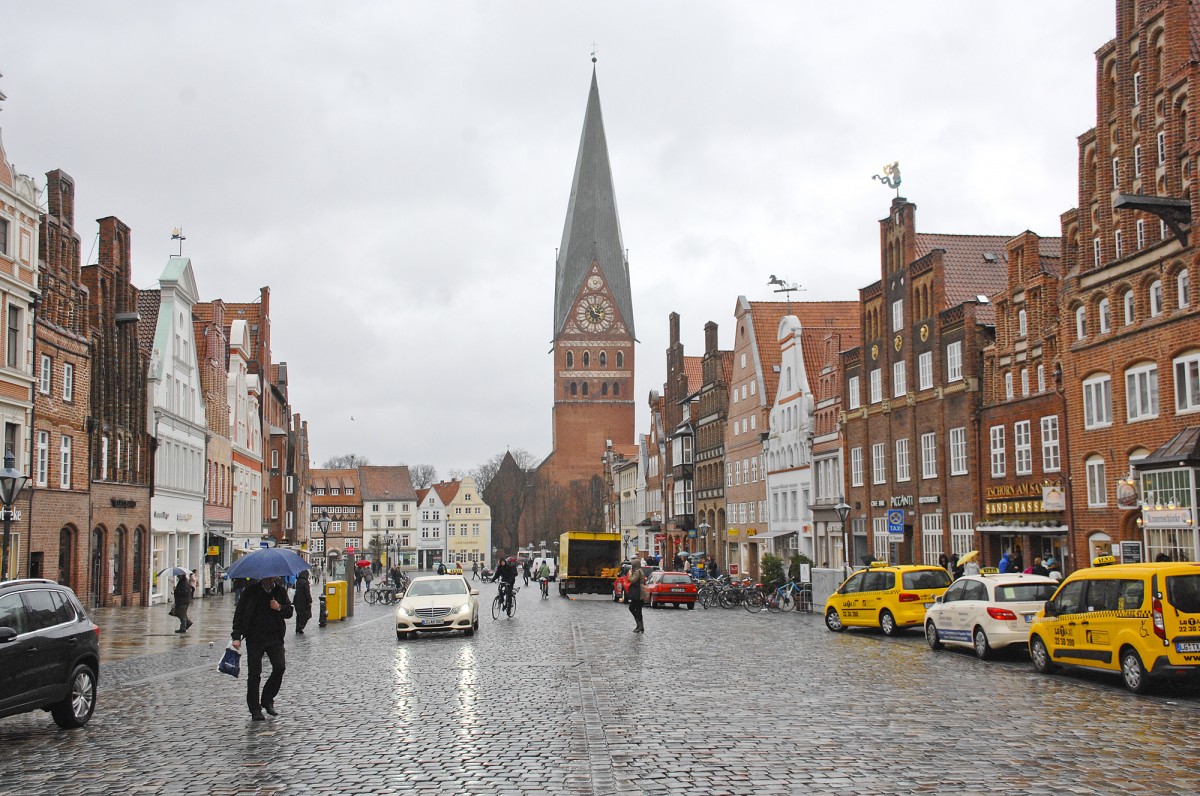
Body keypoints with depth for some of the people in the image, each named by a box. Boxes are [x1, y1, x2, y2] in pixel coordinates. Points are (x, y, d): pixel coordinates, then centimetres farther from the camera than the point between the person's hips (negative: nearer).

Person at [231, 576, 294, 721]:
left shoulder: (280, 590, 6)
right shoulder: (251, 591, -2)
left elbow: (289, 612, 12)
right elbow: (239, 614, -1)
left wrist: (280, 608, -12)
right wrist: (237, 637, -10)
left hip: (275, 637, 2)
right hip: (254, 637, -2)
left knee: (279, 666, -12)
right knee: (254, 673, -2)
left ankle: (267, 700, 10)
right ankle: (255, 710, 8)